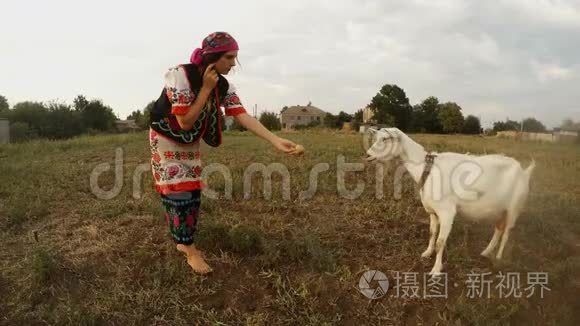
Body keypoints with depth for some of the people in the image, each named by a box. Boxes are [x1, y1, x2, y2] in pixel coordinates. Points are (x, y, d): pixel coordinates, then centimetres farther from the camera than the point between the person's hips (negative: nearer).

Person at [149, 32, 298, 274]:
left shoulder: (223, 85, -11)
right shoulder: (180, 76, -30)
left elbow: (243, 116, -22)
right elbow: (185, 122, -31)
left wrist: (275, 141, -33)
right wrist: (206, 88, -32)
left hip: (190, 142, 6)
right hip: (166, 138, -6)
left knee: (192, 191, 7)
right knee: (178, 191, -7)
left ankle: (184, 242, 23)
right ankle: (190, 250, 4)